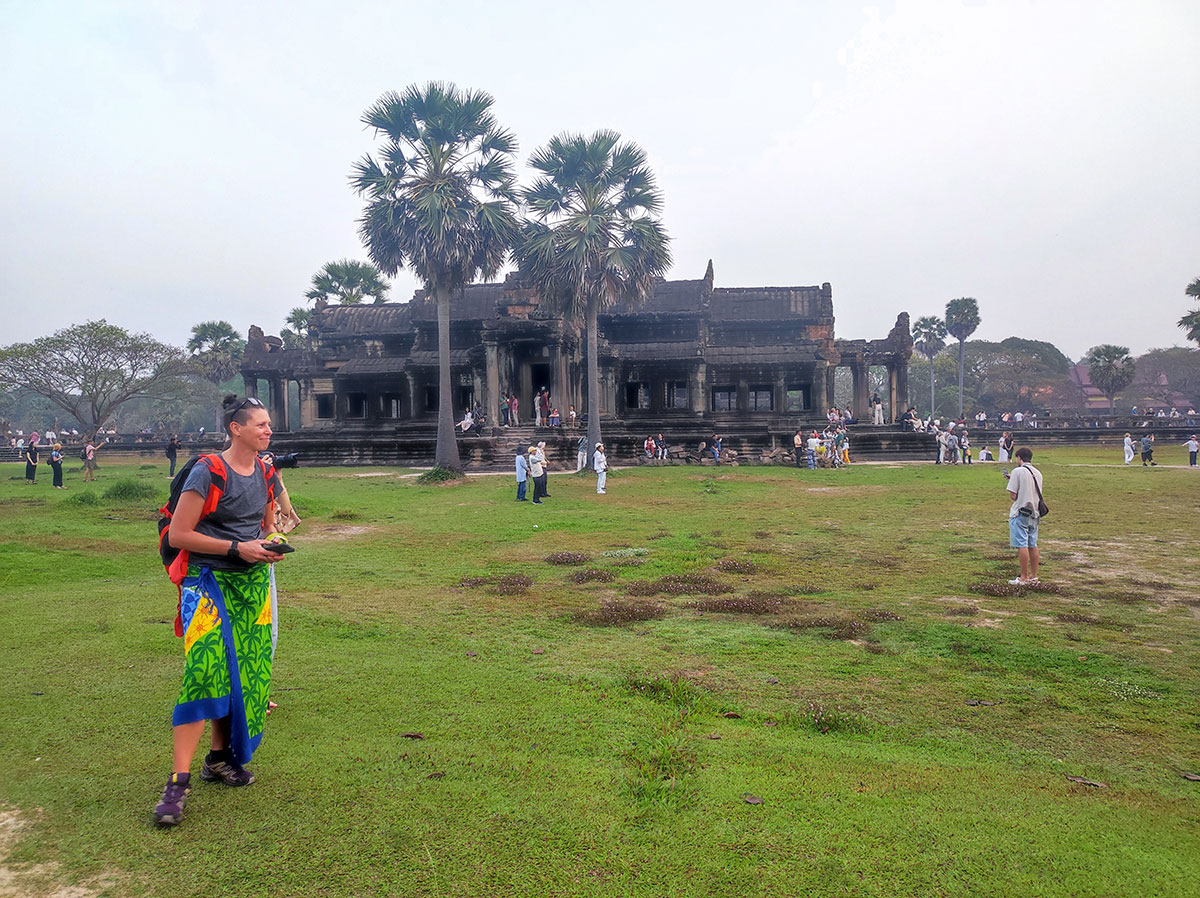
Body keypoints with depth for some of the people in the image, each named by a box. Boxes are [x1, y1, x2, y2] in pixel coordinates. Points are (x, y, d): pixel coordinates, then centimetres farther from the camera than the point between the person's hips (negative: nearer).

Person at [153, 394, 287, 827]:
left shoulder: (267, 474, 8)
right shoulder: (208, 472, -12)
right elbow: (178, 534, -13)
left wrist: (270, 547, 0)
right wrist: (236, 548, -18)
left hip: (252, 582, 6)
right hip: (208, 581, -6)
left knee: (243, 673, 8)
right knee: (205, 670, -17)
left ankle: (219, 758, 25)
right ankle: (179, 780, -12)